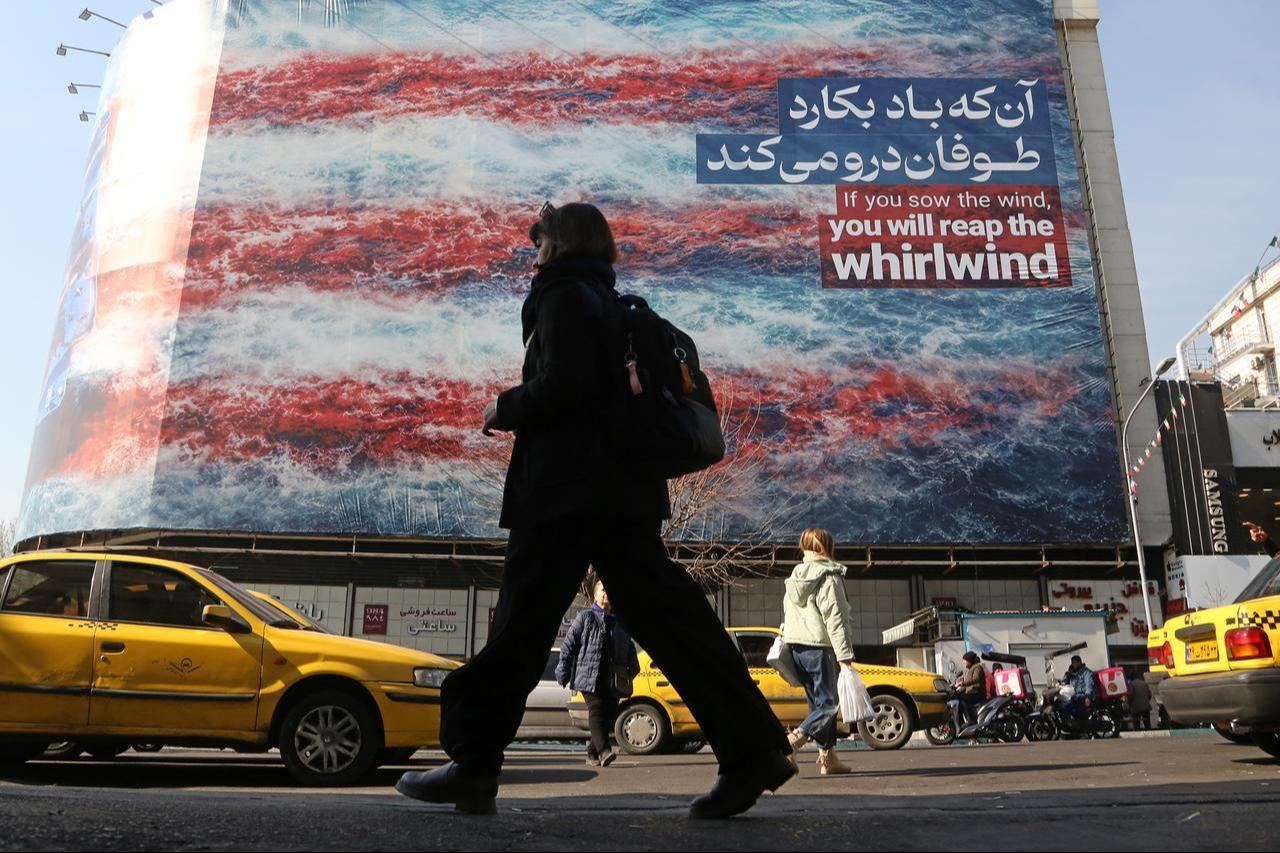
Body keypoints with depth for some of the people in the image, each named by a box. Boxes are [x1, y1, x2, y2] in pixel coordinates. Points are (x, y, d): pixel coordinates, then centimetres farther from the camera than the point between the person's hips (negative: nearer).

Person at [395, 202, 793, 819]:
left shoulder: (564, 295, -3)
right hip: (623, 489, 9)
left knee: (521, 624, -2)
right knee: (665, 619, 5)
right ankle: (754, 747, 3)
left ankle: (472, 764, 6)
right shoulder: (610, 303, 24)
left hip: (570, 489, -9)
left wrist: (504, 409, -2)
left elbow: (563, 384, -17)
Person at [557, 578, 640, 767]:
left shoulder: (621, 622, 20)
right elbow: (568, 645, 5)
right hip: (589, 677, -5)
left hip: (613, 680, 5)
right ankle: (604, 750, -28)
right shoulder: (584, 618, 6)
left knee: (609, 715, 2)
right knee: (597, 711, -18)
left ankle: (592, 753, 15)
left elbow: (630, 649, 28)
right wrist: (563, 673, 1)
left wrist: (633, 669, 17)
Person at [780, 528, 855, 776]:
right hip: (821, 647, -8)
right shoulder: (829, 578, -10)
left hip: (796, 647, 8)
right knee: (828, 703, -2)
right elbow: (835, 620, -16)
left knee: (818, 702, 14)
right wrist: (845, 657, -17)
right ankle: (792, 742, -20)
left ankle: (828, 757, 13)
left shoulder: (794, 579, 14)